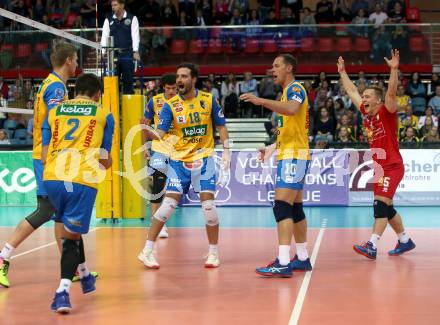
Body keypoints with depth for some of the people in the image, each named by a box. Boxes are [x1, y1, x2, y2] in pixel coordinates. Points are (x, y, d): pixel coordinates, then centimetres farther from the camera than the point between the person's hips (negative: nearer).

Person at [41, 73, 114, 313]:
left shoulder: (54, 112, 18)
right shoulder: (104, 115, 13)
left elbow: (44, 157, 13)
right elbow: (105, 160, 14)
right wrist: (107, 162, 37)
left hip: (53, 178, 3)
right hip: (83, 181, -3)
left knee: (70, 229, 26)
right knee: (71, 236, 4)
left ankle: (84, 276, 42)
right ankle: (63, 291, -15)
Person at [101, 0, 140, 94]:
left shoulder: (132, 19, 5)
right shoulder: (108, 20, 12)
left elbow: (135, 36, -3)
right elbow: (104, 36, 4)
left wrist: (136, 52, -14)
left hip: (127, 54, -2)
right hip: (113, 55, 2)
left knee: (128, 81, 0)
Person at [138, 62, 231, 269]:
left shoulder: (209, 100, -1)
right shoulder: (170, 105, -4)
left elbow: (221, 127, 7)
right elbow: (161, 132, -13)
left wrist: (226, 151, -1)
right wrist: (151, 133, -35)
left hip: (204, 158, 0)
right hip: (179, 159, 0)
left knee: (208, 204, -9)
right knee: (169, 203, -9)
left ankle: (213, 253, 9)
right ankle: (147, 251, 0)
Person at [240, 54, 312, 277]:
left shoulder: (295, 88, -9)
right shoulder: (289, 91, 21)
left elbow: (292, 109, -33)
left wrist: (261, 101, -35)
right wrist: (272, 148, 26)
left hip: (294, 156, -11)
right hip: (289, 155, 11)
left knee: (281, 206, -17)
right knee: (295, 208, 13)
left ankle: (283, 264, -22)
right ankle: (302, 258, 20)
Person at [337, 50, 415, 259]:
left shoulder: (386, 113, -10)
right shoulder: (366, 113, 8)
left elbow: (391, 93, -28)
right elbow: (352, 91, 19)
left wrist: (394, 69, -38)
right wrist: (342, 72, 23)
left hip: (392, 167, -8)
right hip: (379, 168, 8)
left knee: (381, 205, -17)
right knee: (386, 208, 13)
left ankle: (371, 246, -23)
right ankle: (405, 241, 27)